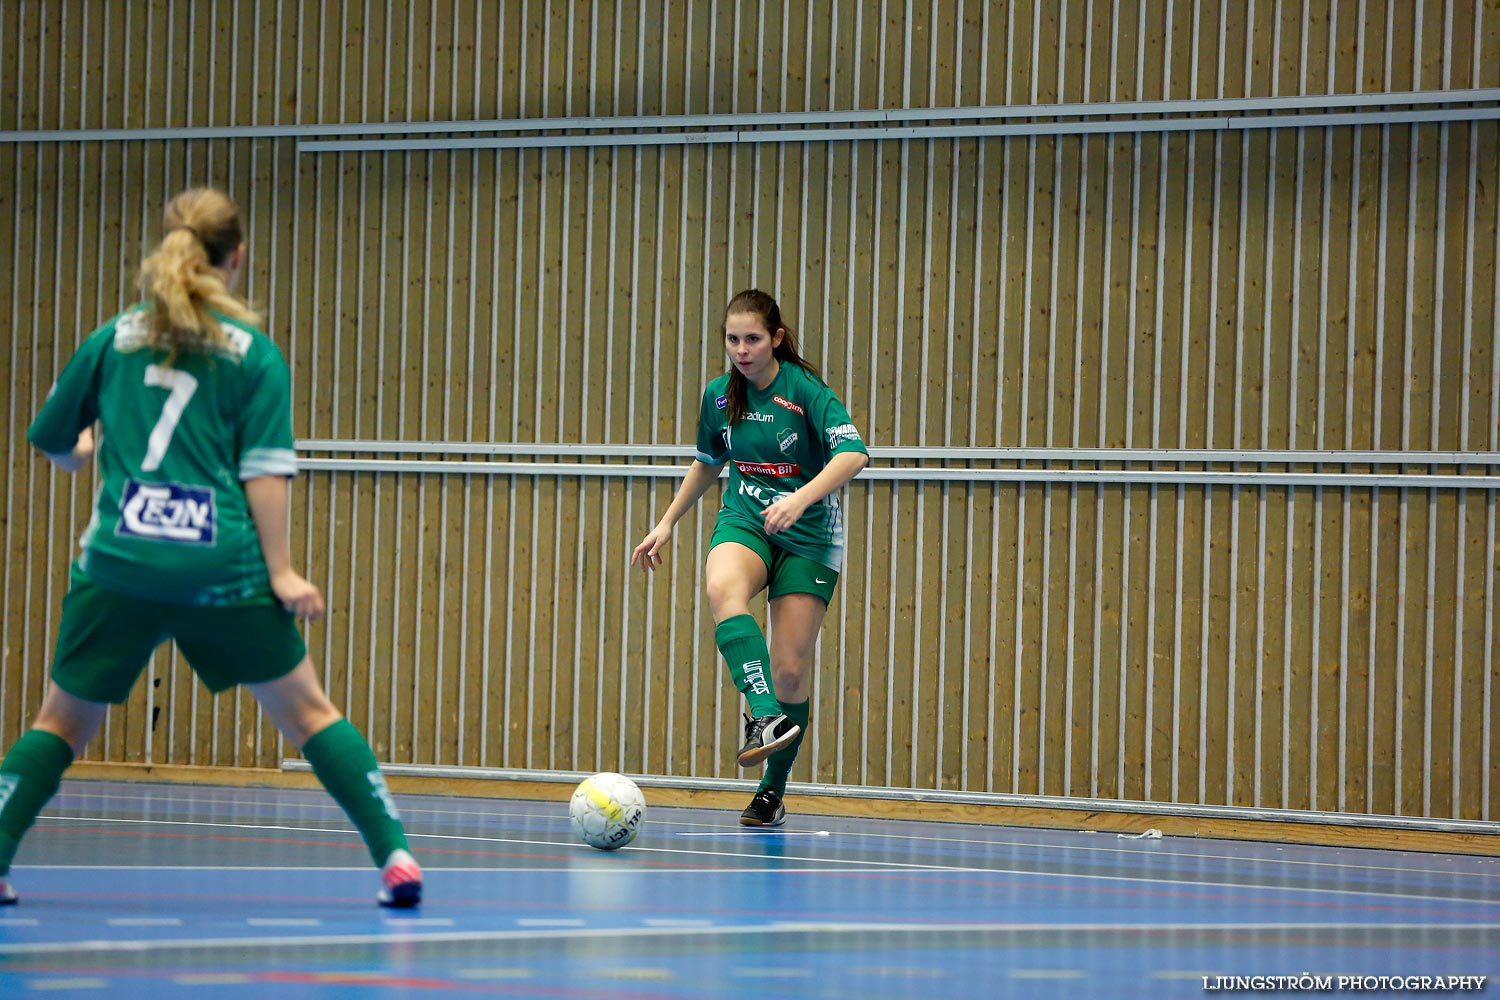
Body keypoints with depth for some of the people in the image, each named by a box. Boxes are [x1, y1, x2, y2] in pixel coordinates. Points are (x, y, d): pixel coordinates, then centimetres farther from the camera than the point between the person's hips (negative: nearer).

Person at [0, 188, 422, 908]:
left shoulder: (113, 339, 9)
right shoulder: (255, 353, 4)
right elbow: (263, 470, -3)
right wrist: (281, 573, -3)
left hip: (119, 561, 1)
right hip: (224, 569, -1)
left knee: (63, 722, 14)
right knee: (309, 714, 10)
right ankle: (393, 855, 4)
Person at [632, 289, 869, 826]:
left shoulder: (804, 389, -13)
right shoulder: (719, 395, 3)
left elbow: (853, 453, -27)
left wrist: (801, 499, -41)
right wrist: (667, 523, 21)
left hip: (808, 536, -3)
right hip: (744, 521, 3)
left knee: (790, 670, -6)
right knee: (723, 587, -35)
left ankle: (773, 791, 13)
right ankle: (766, 718, -48)